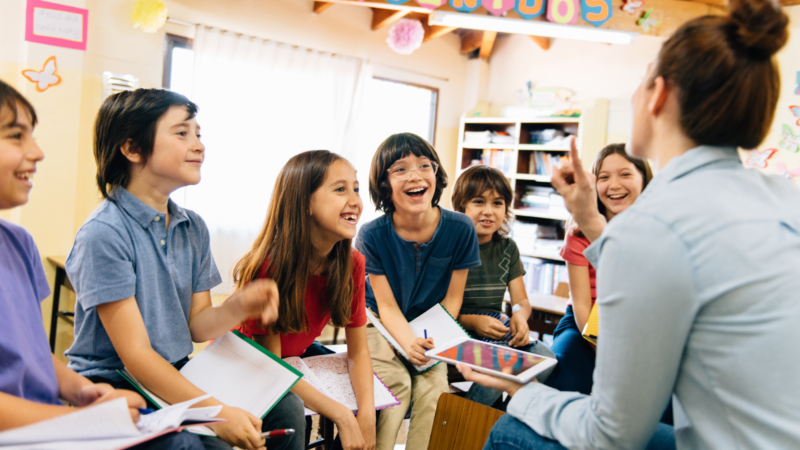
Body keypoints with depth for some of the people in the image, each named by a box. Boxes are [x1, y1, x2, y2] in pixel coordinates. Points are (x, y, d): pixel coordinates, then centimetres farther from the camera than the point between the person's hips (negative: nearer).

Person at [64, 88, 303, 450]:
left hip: (176, 377, 7)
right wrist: (217, 413, -29)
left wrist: (238, 306, -19)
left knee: (286, 407, -8)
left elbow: (197, 326, 4)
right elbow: (135, 355, -21)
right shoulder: (103, 234, -18)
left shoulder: (193, 227, 4)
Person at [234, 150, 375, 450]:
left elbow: (358, 351, -11)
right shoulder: (268, 266, -33)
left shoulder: (352, 264, -16)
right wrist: (341, 417, -33)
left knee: (374, 399, -9)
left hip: (298, 355, 5)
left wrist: (367, 415, -28)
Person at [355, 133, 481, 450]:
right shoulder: (372, 236, -18)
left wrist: (435, 343, -18)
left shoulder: (460, 229, -15)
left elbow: (452, 297, -5)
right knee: (396, 382, -23)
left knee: (434, 386, -21)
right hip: (382, 326, -1)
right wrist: (409, 343, -32)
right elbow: (387, 306, -14)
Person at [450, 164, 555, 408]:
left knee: (545, 358, -21)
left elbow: (522, 301, 13)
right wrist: (472, 322, -23)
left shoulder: (507, 248, 12)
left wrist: (520, 315, -12)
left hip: (497, 331, 6)